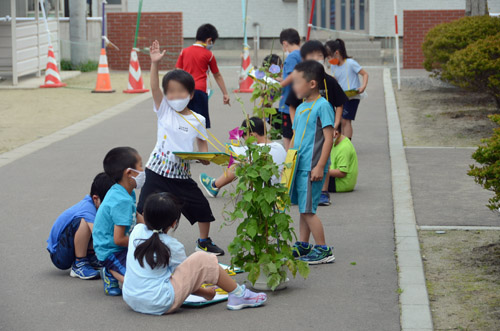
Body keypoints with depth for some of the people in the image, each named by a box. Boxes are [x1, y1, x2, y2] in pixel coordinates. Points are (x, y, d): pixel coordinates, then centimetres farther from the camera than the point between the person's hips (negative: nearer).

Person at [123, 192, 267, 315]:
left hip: (130, 299, 8)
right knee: (202, 259, -4)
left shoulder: (137, 231, 4)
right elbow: (187, 275, 6)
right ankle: (238, 295, 11)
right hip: (159, 305, -7)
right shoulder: (172, 246, -9)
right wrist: (206, 294, 19)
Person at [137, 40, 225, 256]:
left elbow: (202, 141, 15)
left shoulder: (197, 120, 3)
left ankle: (204, 241, 29)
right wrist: (154, 63, -27)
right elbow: (154, 87, -14)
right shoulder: (164, 111, -2)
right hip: (158, 171, -2)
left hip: (182, 173, 2)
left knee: (201, 206, 7)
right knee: (145, 210, -4)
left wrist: (204, 156, -6)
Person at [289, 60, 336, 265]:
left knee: (307, 210, -8)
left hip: (312, 167, -8)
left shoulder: (322, 106, -13)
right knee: (303, 208, 15)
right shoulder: (301, 108, 14)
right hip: (300, 165, 9)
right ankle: (303, 246, 25)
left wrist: (320, 166, -20)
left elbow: (329, 138, -16)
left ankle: (323, 250, -2)